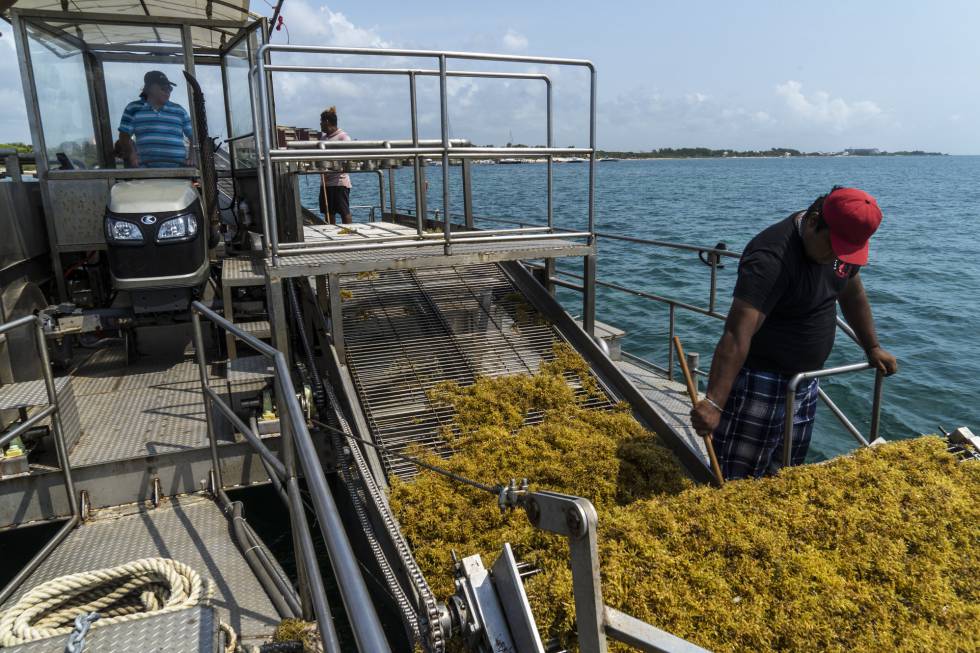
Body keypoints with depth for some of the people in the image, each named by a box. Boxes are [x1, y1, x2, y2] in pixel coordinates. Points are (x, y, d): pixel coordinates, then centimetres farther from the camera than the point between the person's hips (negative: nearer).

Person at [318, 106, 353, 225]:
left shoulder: (343, 137, -7)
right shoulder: (323, 137, 15)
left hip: (339, 181, -7)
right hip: (325, 182, 7)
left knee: (344, 212, -4)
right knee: (328, 213, 10)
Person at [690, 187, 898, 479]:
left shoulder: (841, 240, 0)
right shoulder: (772, 258, -27)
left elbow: (853, 295, 20)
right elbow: (737, 335, -36)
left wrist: (873, 348, 22)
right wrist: (713, 402, -41)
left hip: (804, 381, 8)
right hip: (759, 382, -8)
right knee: (740, 481, -4)